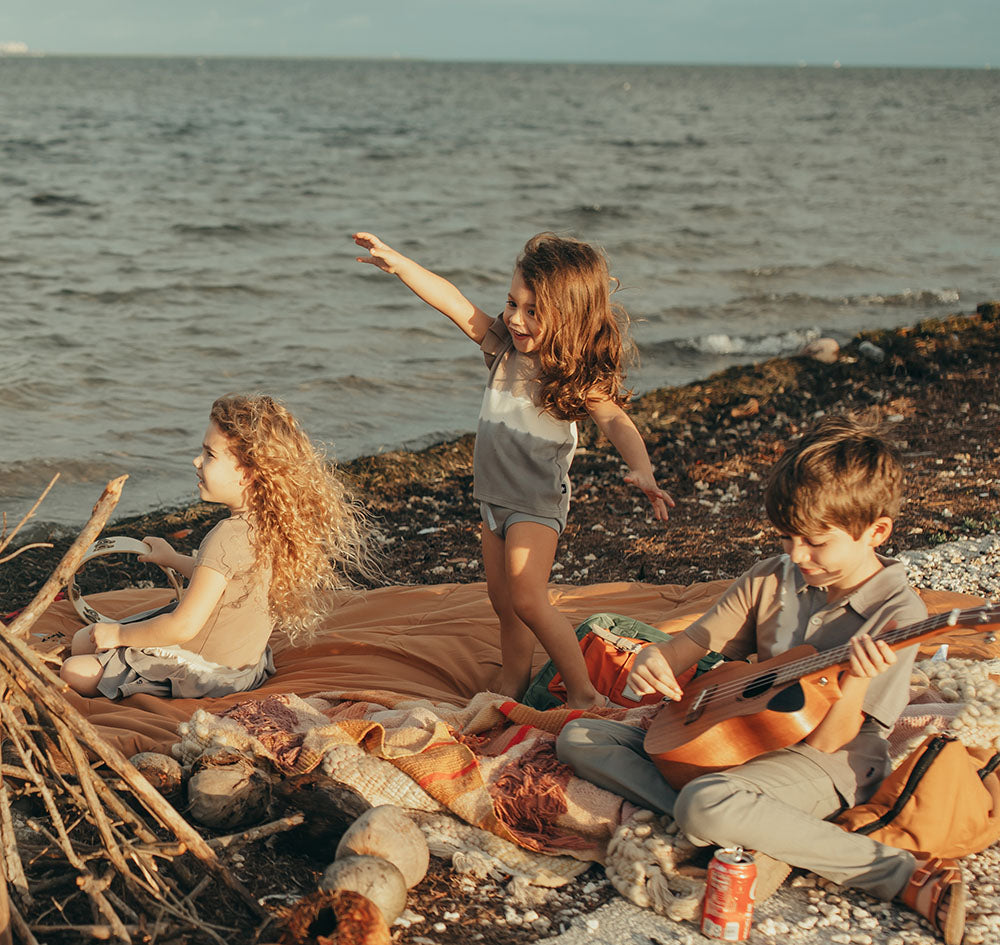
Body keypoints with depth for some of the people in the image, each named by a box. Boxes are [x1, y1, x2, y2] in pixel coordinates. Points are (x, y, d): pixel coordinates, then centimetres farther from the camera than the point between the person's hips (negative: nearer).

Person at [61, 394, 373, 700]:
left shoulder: (229, 536, -30)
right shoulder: (274, 525, -4)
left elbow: (184, 626, -27)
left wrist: (120, 634, -13)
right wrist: (174, 560, 28)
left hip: (201, 674, -9)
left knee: (75, 671, -9)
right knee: (82, 639, 14)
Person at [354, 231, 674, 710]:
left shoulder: (578, 377, -18)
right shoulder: (502, 347, -1)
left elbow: (615, 420, -29)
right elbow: (454, 303, -2)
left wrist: (642, 472, -46)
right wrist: (399, 264, -10)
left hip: (538, 501, -7)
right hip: (495, 495, 7)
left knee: (527, 599, -13)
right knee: (503, 601, 14)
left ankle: (583, 692, -4)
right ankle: (512, 690, 27)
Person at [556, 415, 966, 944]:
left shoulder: (898, 615, -16)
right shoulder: (772, 579, 1)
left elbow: (826, 741, -18)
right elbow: (691, 646, 6)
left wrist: (856, 679, -38)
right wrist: (655, 660, -18)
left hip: (821, 763, -8)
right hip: (742, 736, 8)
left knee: (707, 805, -40)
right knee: (578, 739, 0)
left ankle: (906, 877, -27)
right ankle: (752, 832, -20)